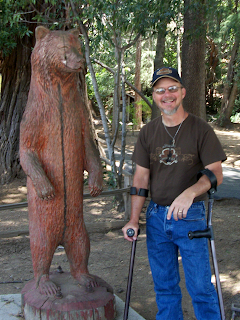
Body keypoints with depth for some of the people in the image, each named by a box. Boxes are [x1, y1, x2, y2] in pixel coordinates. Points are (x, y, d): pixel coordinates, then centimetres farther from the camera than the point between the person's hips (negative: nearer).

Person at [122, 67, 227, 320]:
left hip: (191, 216, -3)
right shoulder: (148, 132, 6)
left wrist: (189, 193, -28)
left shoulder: (200, 129, -4)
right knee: (164, 285, 13)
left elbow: (216, 173, -9)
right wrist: (133, 220, -1)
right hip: (157, 216, 4)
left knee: (200, 285, 0)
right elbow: (141, 178, 6)